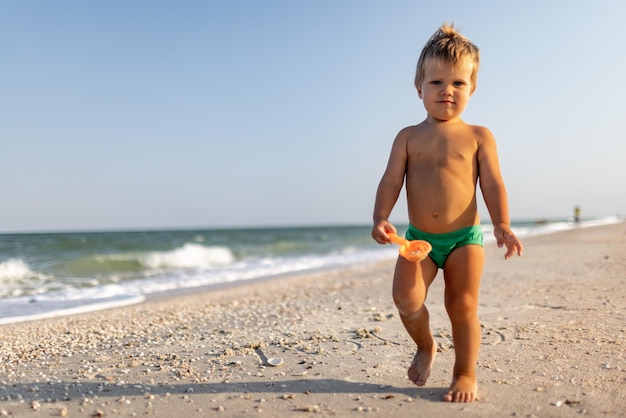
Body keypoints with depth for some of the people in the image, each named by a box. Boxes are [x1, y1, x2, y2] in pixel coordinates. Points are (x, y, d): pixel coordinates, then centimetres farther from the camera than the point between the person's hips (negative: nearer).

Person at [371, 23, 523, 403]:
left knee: (463, 305, 0)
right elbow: (392, 180, -2)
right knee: (406, 298, -14)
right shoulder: (408, 137, 5)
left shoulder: (478, 137, 3)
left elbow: (492, 183, -2)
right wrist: (381, 219, -18)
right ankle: (426, 346, 17)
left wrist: (502, 225, -16)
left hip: (465, 238, -1)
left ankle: (466, 374, 18)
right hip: (418, 238, 1)